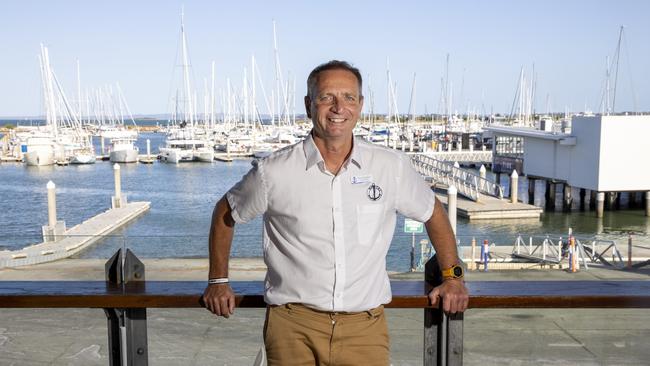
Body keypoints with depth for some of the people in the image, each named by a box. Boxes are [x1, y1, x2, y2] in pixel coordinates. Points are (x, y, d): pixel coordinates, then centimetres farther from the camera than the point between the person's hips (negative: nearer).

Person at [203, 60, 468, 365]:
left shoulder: (391, 166, 0)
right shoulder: (274, 172, -5)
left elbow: (433, 212, 17)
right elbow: (225, 213, 13)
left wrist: (452, 275, 14)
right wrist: (218, 280, 13)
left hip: (365, 328, 2)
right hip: (294, 327, -1)